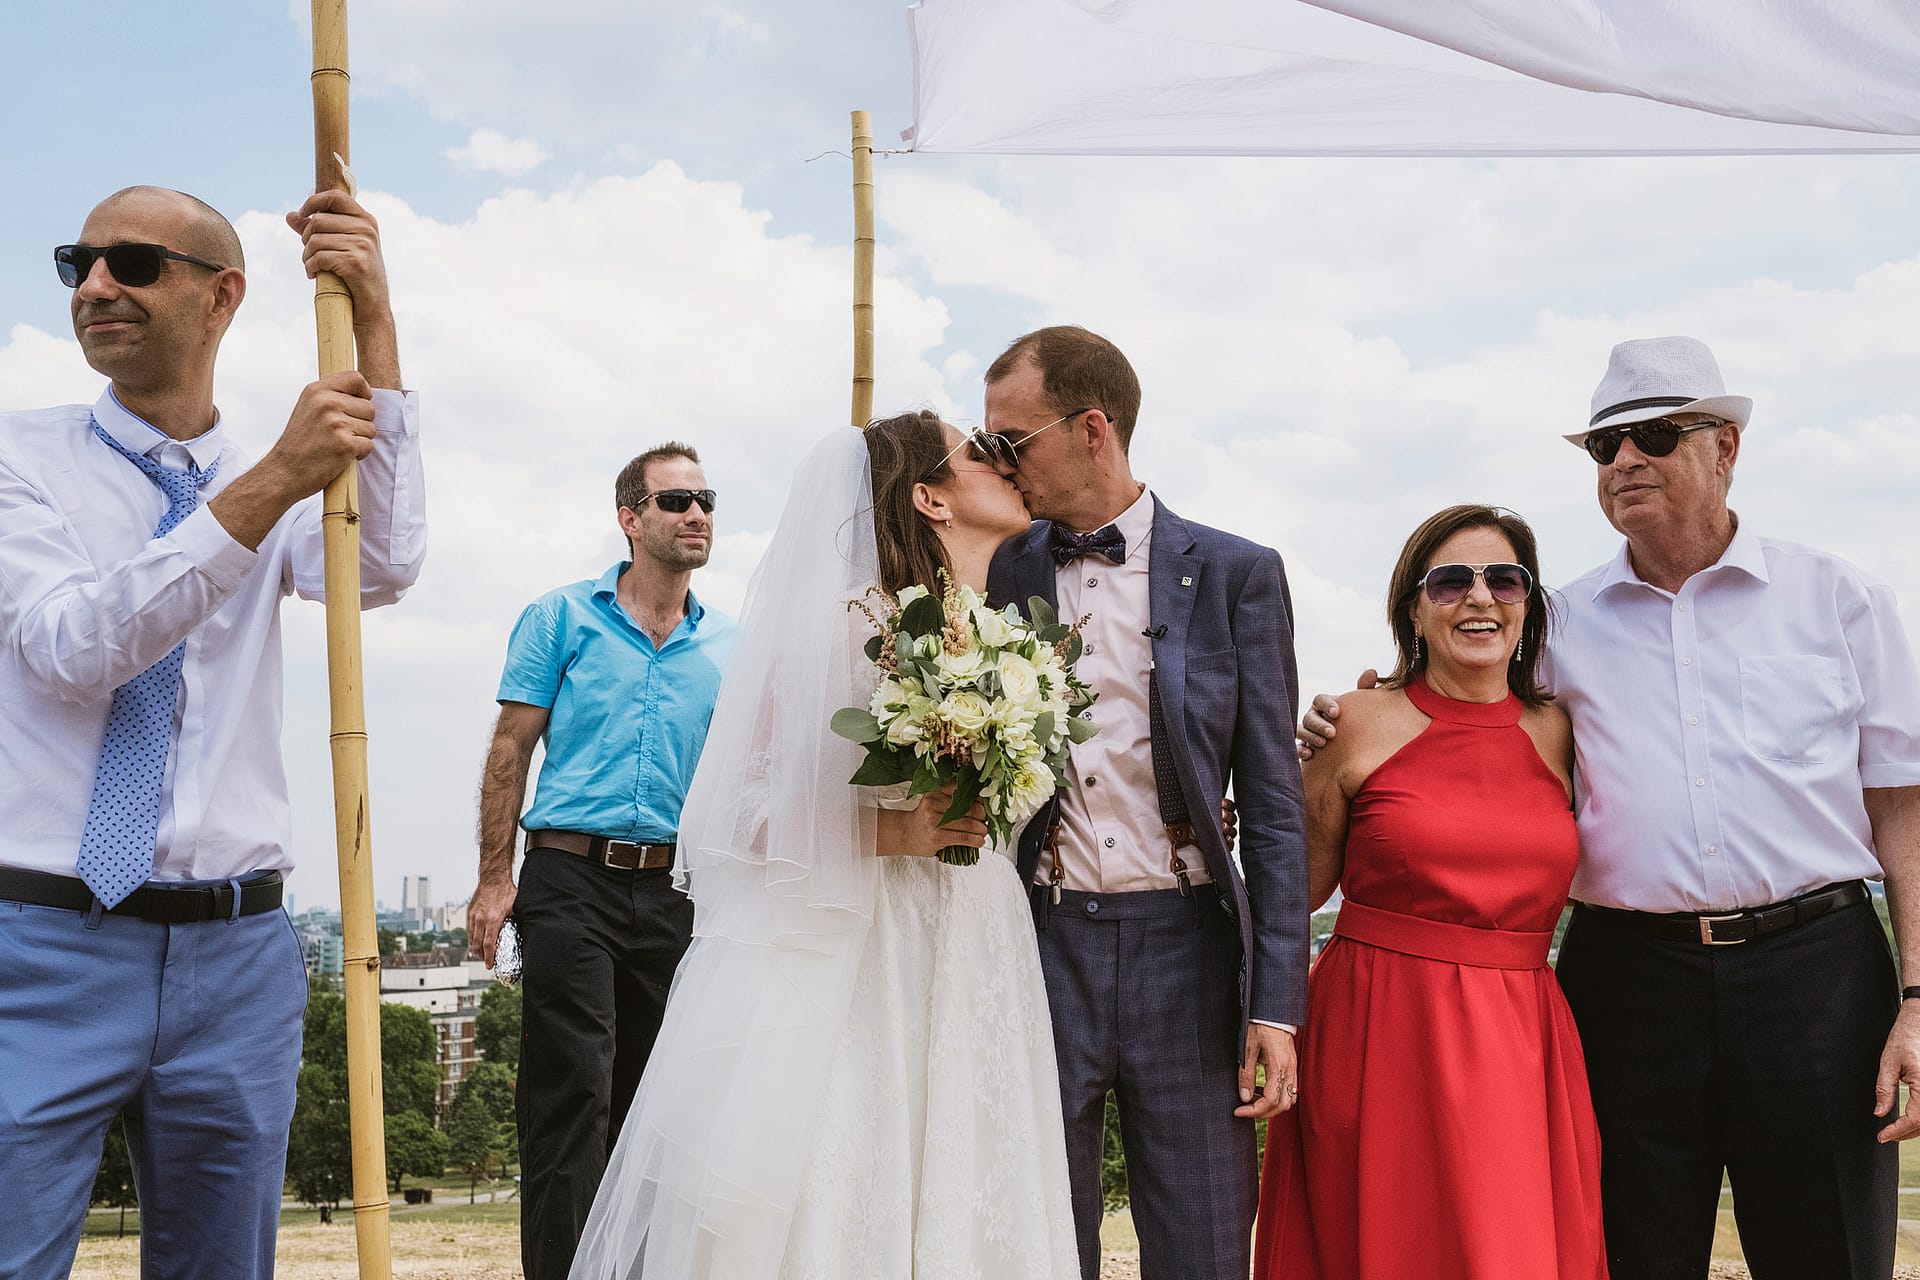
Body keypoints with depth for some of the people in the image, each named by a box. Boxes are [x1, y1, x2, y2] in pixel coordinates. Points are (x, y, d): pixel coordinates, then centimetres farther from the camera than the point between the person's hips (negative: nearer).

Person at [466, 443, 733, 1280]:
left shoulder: (727, 647, 12)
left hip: (674, 895, 4)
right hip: (572, 880, -3)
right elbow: (510, 754, 1)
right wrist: (494, 880, -7)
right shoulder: (563, 617, 4)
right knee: (573, 1093, -8)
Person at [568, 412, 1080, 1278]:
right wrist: (890, 830, -18)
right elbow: (746, 803, -10)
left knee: (950, 1209, 6)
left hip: (969, 972, 6)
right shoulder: (843, 628, -8)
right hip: (844, 965, -6)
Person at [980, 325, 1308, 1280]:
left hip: (1187, 952, -1)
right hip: (1040, 946, 2)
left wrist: (1277, 1002, -6)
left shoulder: (1236, 576, 0)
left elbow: (1272, 805, -1)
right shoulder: (996, 575, 6)